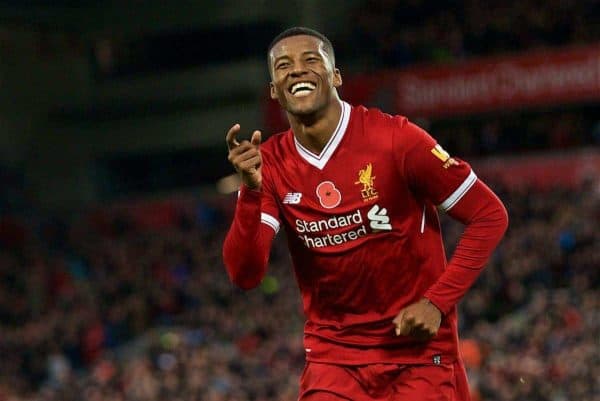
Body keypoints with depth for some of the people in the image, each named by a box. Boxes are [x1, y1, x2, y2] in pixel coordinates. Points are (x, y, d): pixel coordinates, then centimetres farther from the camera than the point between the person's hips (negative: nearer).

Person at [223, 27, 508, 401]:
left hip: (419, 347, -2)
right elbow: (245, 275, -9)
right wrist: (251, 191, -23)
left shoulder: (393, 138, -12)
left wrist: (437, 302, -15)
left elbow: (490, 216, -8)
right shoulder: (270, 164, -2)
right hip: (333, 353, 2)